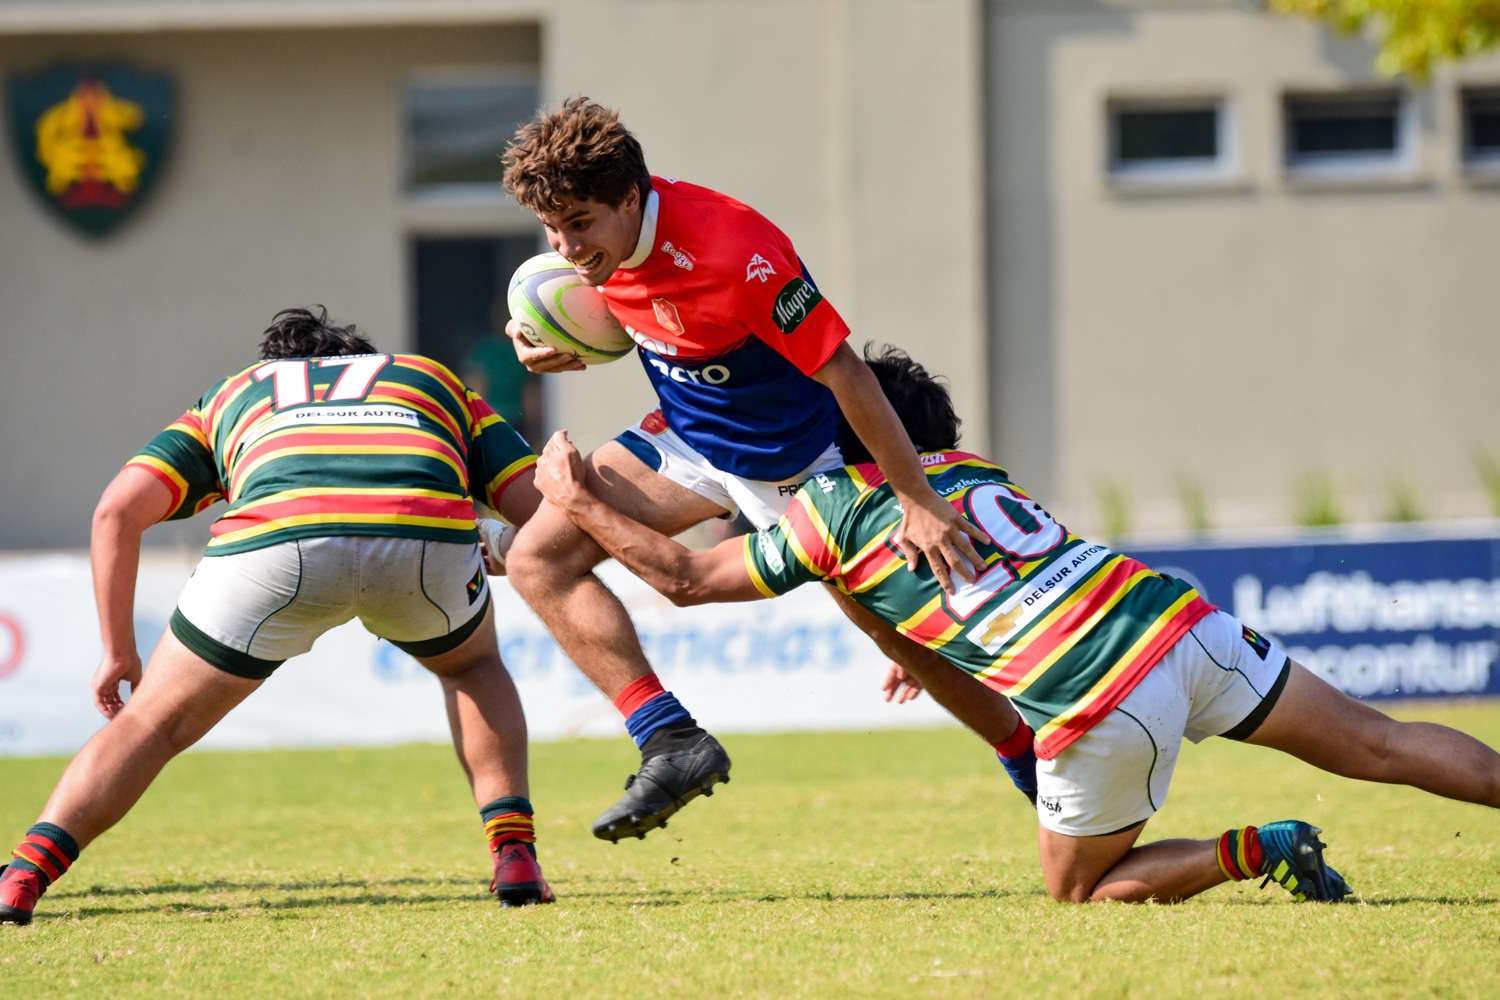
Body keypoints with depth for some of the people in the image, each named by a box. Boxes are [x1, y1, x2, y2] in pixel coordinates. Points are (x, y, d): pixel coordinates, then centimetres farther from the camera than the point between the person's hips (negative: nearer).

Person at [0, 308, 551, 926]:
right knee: (472, 665, 34)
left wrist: (119, 652, 29)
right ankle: (515, 857, 20)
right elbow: (542, 509, 29)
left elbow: (117, 511, 24)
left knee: (155, 722, 17)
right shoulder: (434, 379, 41)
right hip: (425, 534, 1)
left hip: (276, 537, -1)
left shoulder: (229, 397, 39)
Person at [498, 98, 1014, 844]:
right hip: (687, 439, 7)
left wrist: (918, 503, -28)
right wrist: (551, 343, -11)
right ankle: (669, 741, -16)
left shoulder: (733, 252, -36)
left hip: (793, 458, -7)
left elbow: (844, 373, -30)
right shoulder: (598, 234, -14)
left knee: (904, 631, 0)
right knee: (538, 559, -10)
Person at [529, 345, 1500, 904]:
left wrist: (580, 499, 26)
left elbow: (685, 578, 15)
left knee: (1082, 889, 15)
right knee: (1374, 741, 9)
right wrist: (937, 652, 55)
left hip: (1106, 706, -6)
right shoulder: (978, 471, 24)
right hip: (1182, 620, 6)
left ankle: (1257, 850, -4)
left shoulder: (835, 504, 7)